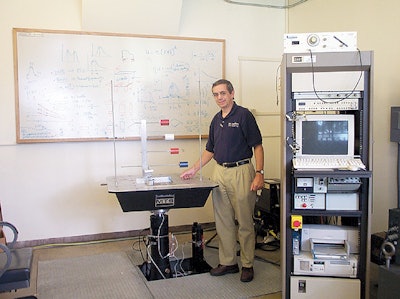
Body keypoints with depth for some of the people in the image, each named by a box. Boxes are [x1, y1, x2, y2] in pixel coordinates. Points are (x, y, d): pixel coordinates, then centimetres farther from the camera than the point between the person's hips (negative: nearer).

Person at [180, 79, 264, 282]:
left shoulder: (244, 115, -6)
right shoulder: (216, 120, 15)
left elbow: (257, 146, -8)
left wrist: (259, 173, -17)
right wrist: (194, 169, 14)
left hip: (241, 171, -6)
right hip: (219, 172, 7)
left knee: (245, 223, 2)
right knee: (223, 222, 10)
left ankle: (247, 265, 14)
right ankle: (227, 262, 22)